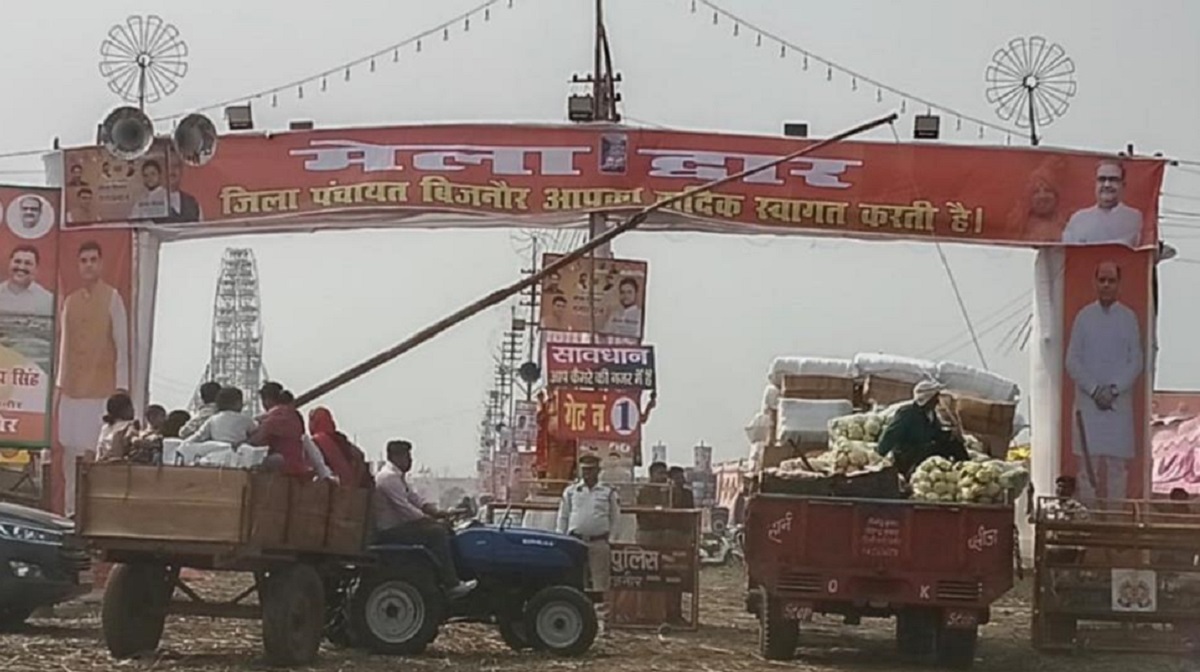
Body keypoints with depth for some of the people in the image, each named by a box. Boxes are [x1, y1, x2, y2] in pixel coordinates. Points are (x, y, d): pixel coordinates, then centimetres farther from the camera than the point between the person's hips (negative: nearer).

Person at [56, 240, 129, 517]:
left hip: (102, 391, -5)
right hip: (72, 390, 5)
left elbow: (122, 345, -5)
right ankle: (72, 510, 13)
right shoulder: (69, 301, 12)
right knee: (71, 451, 6)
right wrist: (59, 385, 12)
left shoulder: (112, 298, -3)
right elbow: (64, 345, 16)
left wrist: (121, 388, -9)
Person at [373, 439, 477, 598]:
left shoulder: (399, 477, 17)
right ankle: (451, 585, -17)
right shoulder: (389, 477, -17)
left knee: (443, 530, 7)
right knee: (436, 532, -18)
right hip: (389, 533, -11)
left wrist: (439, 514, 2)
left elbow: (417, 500, 17)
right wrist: (434, 520, -16)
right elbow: (406, 510, -23)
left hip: (397, 526, 11)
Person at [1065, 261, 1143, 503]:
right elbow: (1072, 362, 2)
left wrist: (1114, 390, -10)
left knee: (1117, 465, -1)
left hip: (1120, 401, 0)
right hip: (1088, 400, 0)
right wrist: (1094, 390, -9)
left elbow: (1137, 362, 2)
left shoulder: (1129, 318, 4)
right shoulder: (1083, 316, 4)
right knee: (1088, 463, 0)